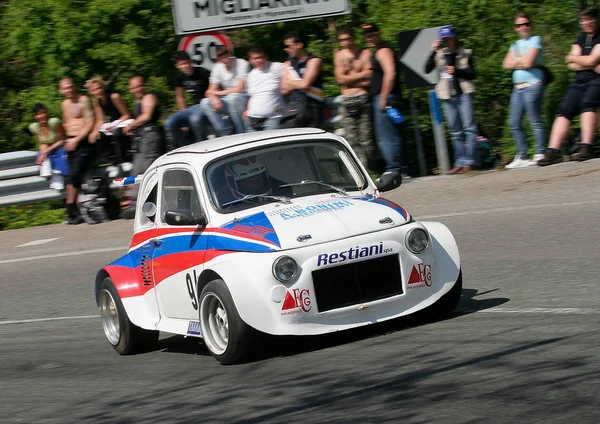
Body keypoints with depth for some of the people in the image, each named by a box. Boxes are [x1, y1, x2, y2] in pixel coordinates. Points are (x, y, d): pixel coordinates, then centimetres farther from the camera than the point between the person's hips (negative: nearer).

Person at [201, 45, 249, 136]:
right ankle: (225, 134, -19)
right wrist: (215, 98, -22)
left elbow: (239, 89, -18)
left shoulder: (242, 64, -12)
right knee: (205, 103, -16)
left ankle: (242, 134, -26)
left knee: (233, 97, -38)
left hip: (243, 98, -5)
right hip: (228, 102, 6)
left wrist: (218, 93, -8)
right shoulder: (218, 68, 5)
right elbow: (211, 91, 3)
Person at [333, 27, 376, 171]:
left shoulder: (365, 54, 1)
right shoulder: (339, 55, 13)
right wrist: (361, 75, -4)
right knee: (351, 140, -1)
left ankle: (368, 170, -4)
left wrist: (349, 78, -7)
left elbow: (368, 81, -7)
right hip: (346, 101, 4)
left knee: (366, 140, -7)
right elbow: (340, 78, 2)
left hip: (362, 99, -4)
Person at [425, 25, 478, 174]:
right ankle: (459, 162, 8)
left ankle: (468, 162, -6)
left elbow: (472, 74, 2)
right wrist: (433, 52, -10)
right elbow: (427, 70, -3)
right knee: (455, 131, 5)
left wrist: (457, 71, -13)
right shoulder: (439, 54, 8)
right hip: (447, 96, 2)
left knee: (469, 127, -7)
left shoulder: (465, 53, 5)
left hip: (464, 94, -2)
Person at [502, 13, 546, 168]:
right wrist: (522, 60, -4)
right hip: (517, 87, 8)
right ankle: (521, 157, 10)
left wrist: (516, 61, 2)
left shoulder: (535, 41, 0)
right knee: (515, 123, 5)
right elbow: (506, 64, 8)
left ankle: (540, 154, -7)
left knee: (535, 121, -10)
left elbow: (528, 62, -14)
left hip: (532, 85, -8)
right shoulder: (515, 45, 21)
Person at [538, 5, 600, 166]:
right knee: (565, 109, -12)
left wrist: (572, 58, 4)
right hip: (581, 81, 7)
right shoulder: (581, 40, 18)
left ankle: (587, 147, -39)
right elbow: (572, 66, 8)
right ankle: (553, 151, -21)